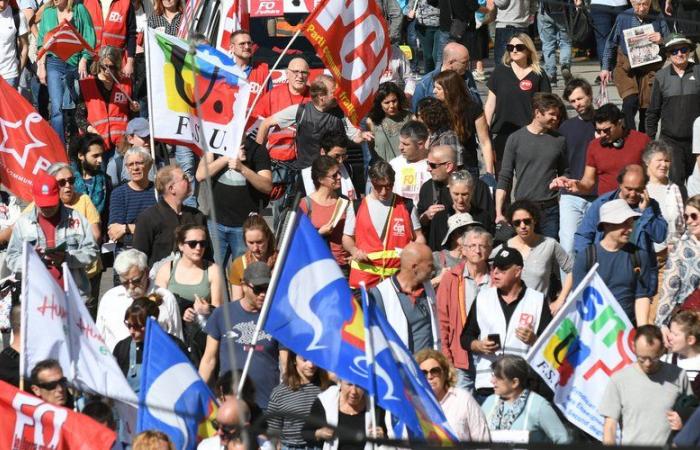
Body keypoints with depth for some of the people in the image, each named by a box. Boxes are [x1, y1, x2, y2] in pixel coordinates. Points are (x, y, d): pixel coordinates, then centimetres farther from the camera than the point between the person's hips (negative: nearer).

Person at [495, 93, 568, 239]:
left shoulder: (559, 140, 8)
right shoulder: (516, 139, 1)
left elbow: (564, 172, 20)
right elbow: (504, 179, 2)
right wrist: (499, 213, -5)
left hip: (550, 209, 2)